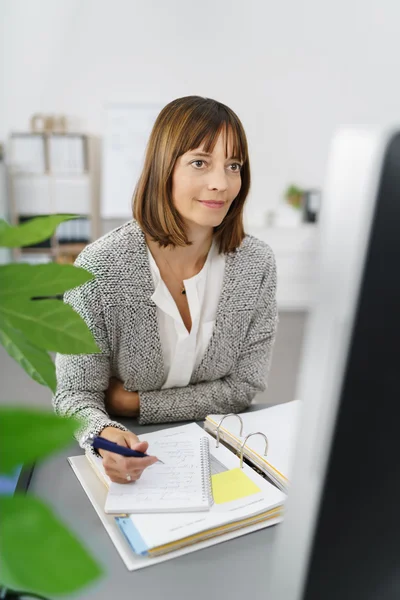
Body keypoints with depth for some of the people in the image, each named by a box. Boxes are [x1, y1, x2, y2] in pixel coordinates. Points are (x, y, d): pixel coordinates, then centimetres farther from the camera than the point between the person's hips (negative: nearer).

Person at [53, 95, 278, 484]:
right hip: (125, 458, 0)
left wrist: (132, 401, -11)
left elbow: (244, 387, -4)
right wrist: (105, 435, -32)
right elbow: (76, 394, -9)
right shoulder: (99, 267, -15)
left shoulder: (256, 263, -8)